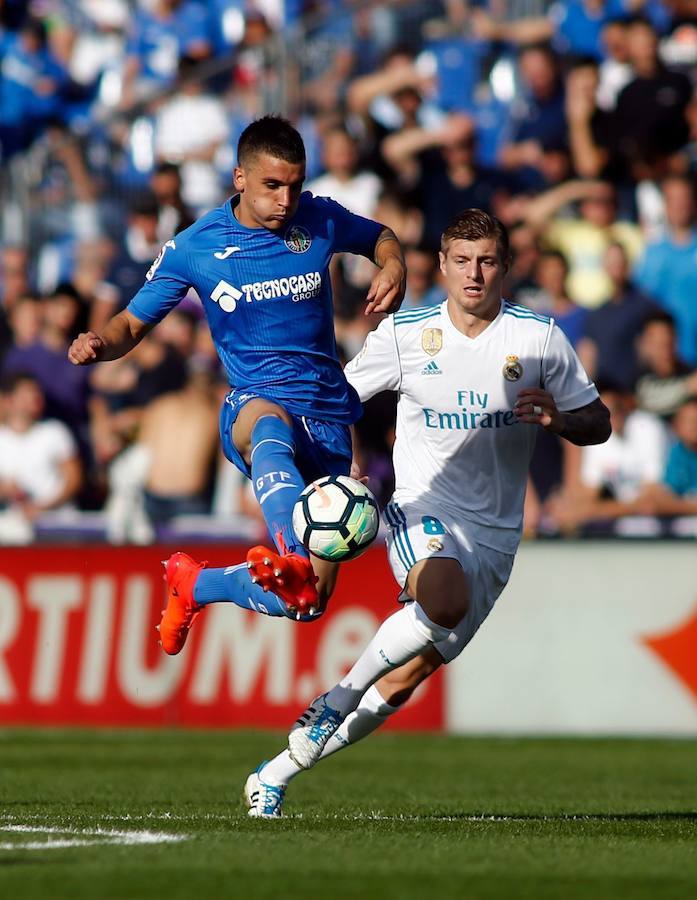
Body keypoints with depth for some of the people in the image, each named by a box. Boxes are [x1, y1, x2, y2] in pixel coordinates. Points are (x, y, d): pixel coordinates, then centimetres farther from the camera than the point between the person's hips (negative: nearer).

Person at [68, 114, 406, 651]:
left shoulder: (320, 221, 4)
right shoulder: (194, 248, 0)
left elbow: (381, 237, 25)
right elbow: (135, 323, 10)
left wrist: (393, 269, 1)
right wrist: (100, 344, -14)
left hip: (329, 418, 3)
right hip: (255, 404, -3)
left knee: (307, 601, -9)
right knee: (270, 429, -46)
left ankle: (194, 585, 19)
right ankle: (291, 564, -74)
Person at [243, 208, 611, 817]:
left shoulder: (539, 337, 1)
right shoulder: (405, 333, 0)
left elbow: (599, 424, 8)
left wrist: (556, 418, -14)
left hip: (494, 535, 2)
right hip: (423, 510, -2)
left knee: (405, 680, 1)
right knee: (446, 600, -37)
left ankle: (278, 773, 15)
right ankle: (342, 695, -17)